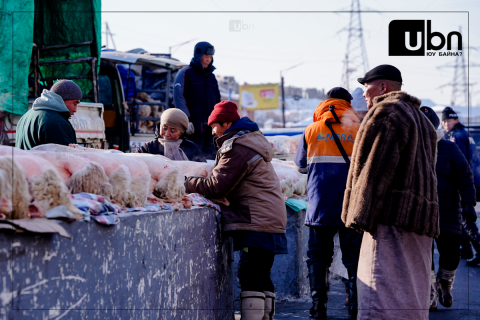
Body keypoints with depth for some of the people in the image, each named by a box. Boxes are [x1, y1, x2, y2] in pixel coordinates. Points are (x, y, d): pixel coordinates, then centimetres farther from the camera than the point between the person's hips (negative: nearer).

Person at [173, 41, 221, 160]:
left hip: (211, 127, 6)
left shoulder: (211, 76, 21)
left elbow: (218, 101, 25)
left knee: (211, 157, 4)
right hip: (194, 127, -6)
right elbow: (179, 97, -9)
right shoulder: (186, 73, 0)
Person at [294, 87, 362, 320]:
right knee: (353, 257, 5)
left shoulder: (311, 131, 4)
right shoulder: (357, 130, 0)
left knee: (318, 256, 9)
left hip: (320, 207, 1)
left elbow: (300, 163, 16)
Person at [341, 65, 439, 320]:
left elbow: (376, 169, -15)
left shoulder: (386, 112, -6)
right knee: (411, 298, 13)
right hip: (421, 221, 10)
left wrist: (361, 215, -17)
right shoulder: (421, 119, 26)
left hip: (392, 217, -10)